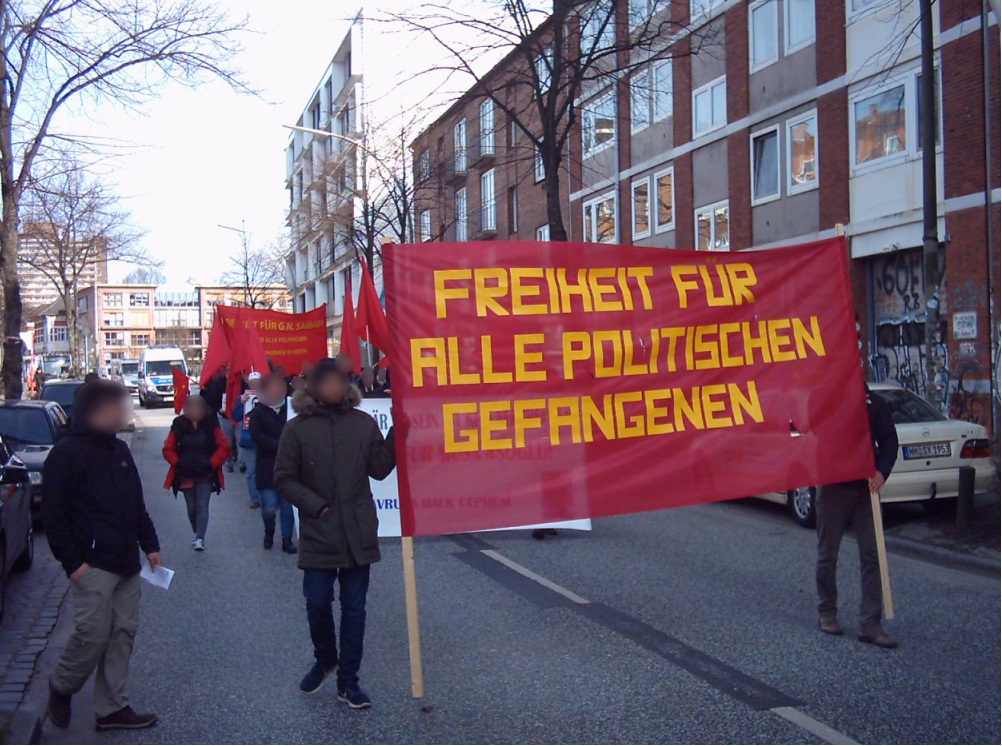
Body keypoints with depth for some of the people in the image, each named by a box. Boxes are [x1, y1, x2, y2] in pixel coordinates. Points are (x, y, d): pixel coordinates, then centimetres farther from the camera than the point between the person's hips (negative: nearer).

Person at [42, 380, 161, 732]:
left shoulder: (119, 449, 16)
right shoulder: (67, 452, -9)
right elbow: (53, 514, -12)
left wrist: (150, 544, 16)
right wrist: (72, 562, -15)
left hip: (126, 564, 8)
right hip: (92, 566, -8)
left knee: (123, 634, 8)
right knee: (93, 635, -6)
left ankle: (112, 708, 17)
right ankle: (61, 688, 21)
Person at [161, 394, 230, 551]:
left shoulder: (211, 425, -6)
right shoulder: (179, 426, -4)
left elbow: (224, 447, -5)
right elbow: (168, 449, 3)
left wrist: (212, 463, -11)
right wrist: (177, 463, -8)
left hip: (205, 475, -2)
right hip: (185, 476, 2)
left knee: (202, 507, -6)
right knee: (191, 508, 14)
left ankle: (200, 539, -8)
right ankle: (196, 533, 34)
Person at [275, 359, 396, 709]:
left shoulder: (363, 423, 2)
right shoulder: (297, 428, -3)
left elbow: (379, 469, 4)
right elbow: (284, 479, -1)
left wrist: (396, 435, -7)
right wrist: (316, 506, -10)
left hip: (358, 533, 2)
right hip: (317, 534, -1)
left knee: (354, 608, 8)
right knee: (317, 604, 5)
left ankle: (348, 680, 19)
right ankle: (324, 660, 34)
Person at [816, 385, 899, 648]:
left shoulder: (874, 403, 6)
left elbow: (889, 440, 5)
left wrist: (882, 472, -11)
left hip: (865, 488, 2)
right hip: (832, 488, -2)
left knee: (872, 555, -2)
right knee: (828, 554, 9)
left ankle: (869, 623, 2)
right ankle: (827, 612, 24)